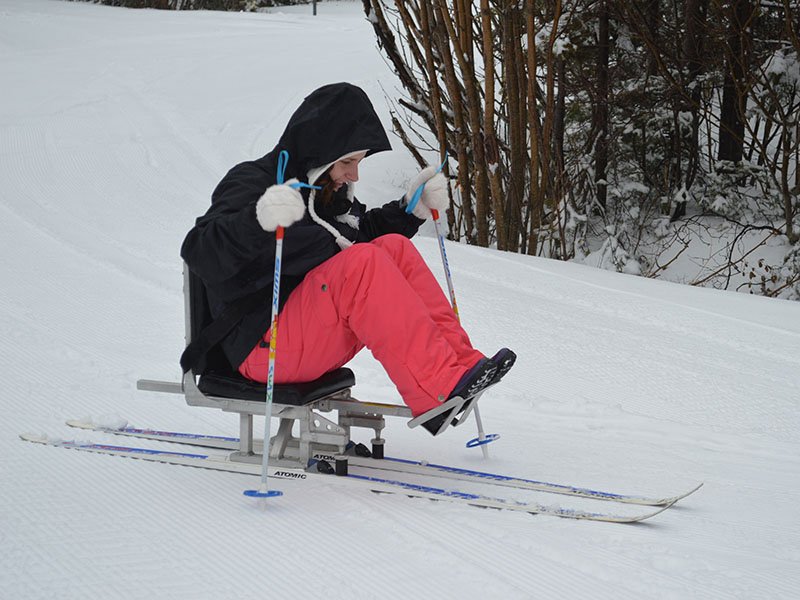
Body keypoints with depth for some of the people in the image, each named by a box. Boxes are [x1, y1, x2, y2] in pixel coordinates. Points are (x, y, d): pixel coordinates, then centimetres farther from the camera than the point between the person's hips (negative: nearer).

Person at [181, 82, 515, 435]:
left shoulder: (328, 191, 17)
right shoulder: (250, 184, -9)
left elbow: (364, 233, 34)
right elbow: (199, 253, -25)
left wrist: (411, 210, 17)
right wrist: (259, 220, -43)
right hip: (263, 345, -9)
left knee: (395, 247, -7)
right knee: (362, 263, -28)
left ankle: (459, 362, -16)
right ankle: (438, 393, -35)